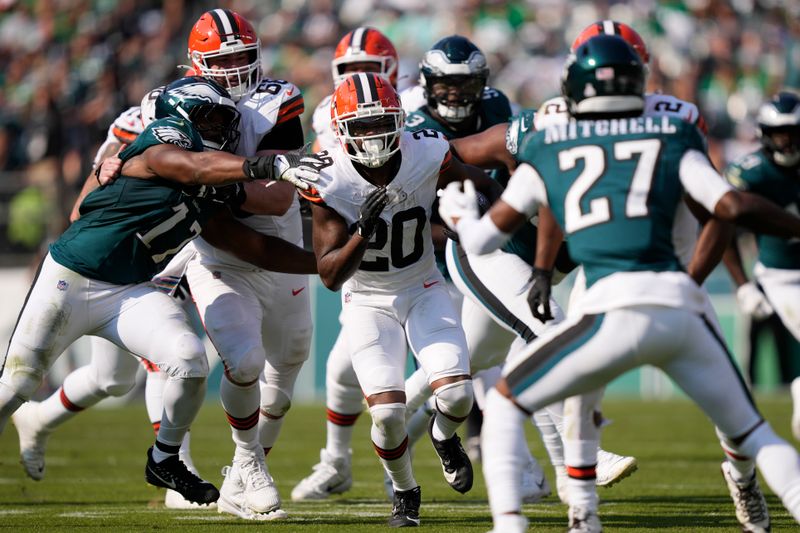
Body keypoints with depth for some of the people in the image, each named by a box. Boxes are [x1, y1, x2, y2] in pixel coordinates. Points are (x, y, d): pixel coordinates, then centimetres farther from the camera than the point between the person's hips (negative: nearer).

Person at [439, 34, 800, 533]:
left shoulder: (548, 149, 15)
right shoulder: (672, 137, 15)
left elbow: (483, 238, 20)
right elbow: (733, 206, 3)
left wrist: (457, 213, 42)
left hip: (613, 313, -2)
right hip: (681, 305, 2)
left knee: (505, 403, 17)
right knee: (750, 430, 18)